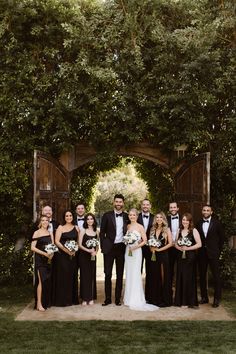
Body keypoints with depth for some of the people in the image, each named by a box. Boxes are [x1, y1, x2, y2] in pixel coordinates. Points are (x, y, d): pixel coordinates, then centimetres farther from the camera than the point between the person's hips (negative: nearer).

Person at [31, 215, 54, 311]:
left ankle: (46, 302, 16)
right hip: (40, 259, -6)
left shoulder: (50, 233, 13)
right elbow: (33, 247, -10)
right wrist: (45, 253, -18)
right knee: (41, 280, -11)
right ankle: (39, 303, -6)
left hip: (49, 259, 6)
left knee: (48, 280, 6)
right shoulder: (37, 233, -4)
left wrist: (51, 254, -6)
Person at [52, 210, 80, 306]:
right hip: (62, 255, -4)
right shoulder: (60, 227, -1)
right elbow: (57, 241, -9)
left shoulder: (76, 228, 10)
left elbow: (78, 241, 10)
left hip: (73, 255, 4)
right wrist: (67, 250, -15)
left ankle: (72, 299, 17)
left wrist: (74, 250, -7)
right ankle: (62, 300, 7)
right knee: (63, 276, -2)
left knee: (72, 276, 7)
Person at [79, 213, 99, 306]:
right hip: (84, 256, -3)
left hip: (93, 256, 3)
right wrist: (88, 250, -19)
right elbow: (80, 245, -7)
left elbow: (97, 244, 12)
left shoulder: (96, 231, 7)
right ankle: (85, 298, 5)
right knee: (84, 276, -1)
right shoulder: (83, 231, -3)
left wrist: (95, 251, -6)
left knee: (92, 276, 5)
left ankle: (91, 298, 12)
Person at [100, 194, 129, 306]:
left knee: (120, 274, 7)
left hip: (121, 247, 2)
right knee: (108, 274, 2)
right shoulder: (107, 215, 0)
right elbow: (102, 232, 1)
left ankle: (118, 299, 15)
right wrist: (103, 246, -5)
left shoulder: (126, 216, 6)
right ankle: (107, 298, 11)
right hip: (109, 248, -1)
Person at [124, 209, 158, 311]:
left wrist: (136, 246, -17)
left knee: (135, 274, -6)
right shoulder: (127, 226, 9)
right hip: (128, 251, 5)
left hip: (136, 252, -5)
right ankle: (129, 298, 16)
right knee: (128, 274, 8)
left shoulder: (140, 227, -5)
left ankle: (136, 300, 1)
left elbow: (145, 240, -5)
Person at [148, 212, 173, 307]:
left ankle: (165, 300, 8)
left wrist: (159, 249, -12)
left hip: (163, 255, -4)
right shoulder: (153, 229, 10)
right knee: (154, 276, 7)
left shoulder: (166, 229, -3)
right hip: (154, 255, 5)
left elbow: (170, 243, -9)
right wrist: (151, 248, -3)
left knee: (163, 276, -1)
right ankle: (155, 299, 15)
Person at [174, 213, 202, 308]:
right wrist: (179, 247, -6)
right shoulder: (180, 231, 11)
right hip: (180, 256, 5)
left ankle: (190, 301, 9)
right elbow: (176, 243, 15)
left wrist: (188, 248, -16)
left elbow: (199, 244, -11)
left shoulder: (194, 231, -5)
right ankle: (181, 300, 15)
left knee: (189, 278, -1)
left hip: (190, 257, -5)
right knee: (181, 278, 7)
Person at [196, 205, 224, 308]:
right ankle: (204, 297, 18)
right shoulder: (198, 223, 6)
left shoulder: (216, 223, -1)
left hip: (213, 253, -3)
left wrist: (218, 250, 1)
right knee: (202, 276, 8)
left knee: (216, 276, -2)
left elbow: (222, 237, 3)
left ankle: (217, 299, 5)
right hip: (202, 253, 3)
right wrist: (199, 249, 2)